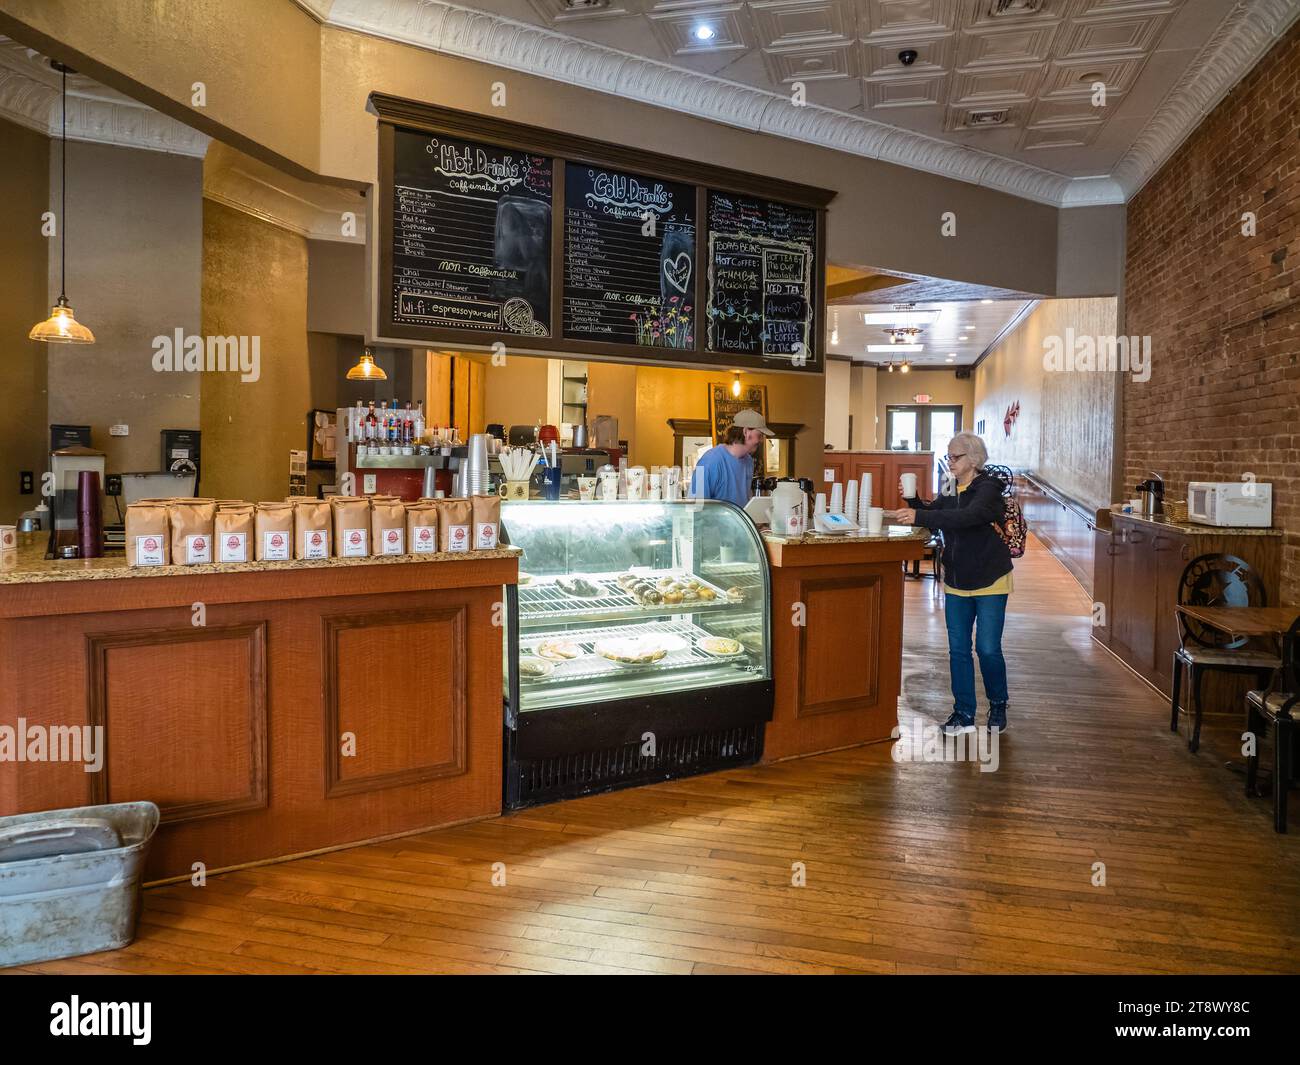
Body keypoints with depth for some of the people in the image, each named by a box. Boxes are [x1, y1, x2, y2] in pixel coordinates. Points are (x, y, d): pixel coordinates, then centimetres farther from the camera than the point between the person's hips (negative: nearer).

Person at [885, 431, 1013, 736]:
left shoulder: (989, 489, -15)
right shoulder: (951, 492, 9)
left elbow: (968, 516, -33)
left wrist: (918, 516, -41)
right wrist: (913, 499, -12)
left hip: (990, 583, -6)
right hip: (956, 583, 6)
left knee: (988, 649, -3)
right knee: (958, 649, 6)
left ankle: (998, 707, 21)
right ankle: (964, 714, 16)